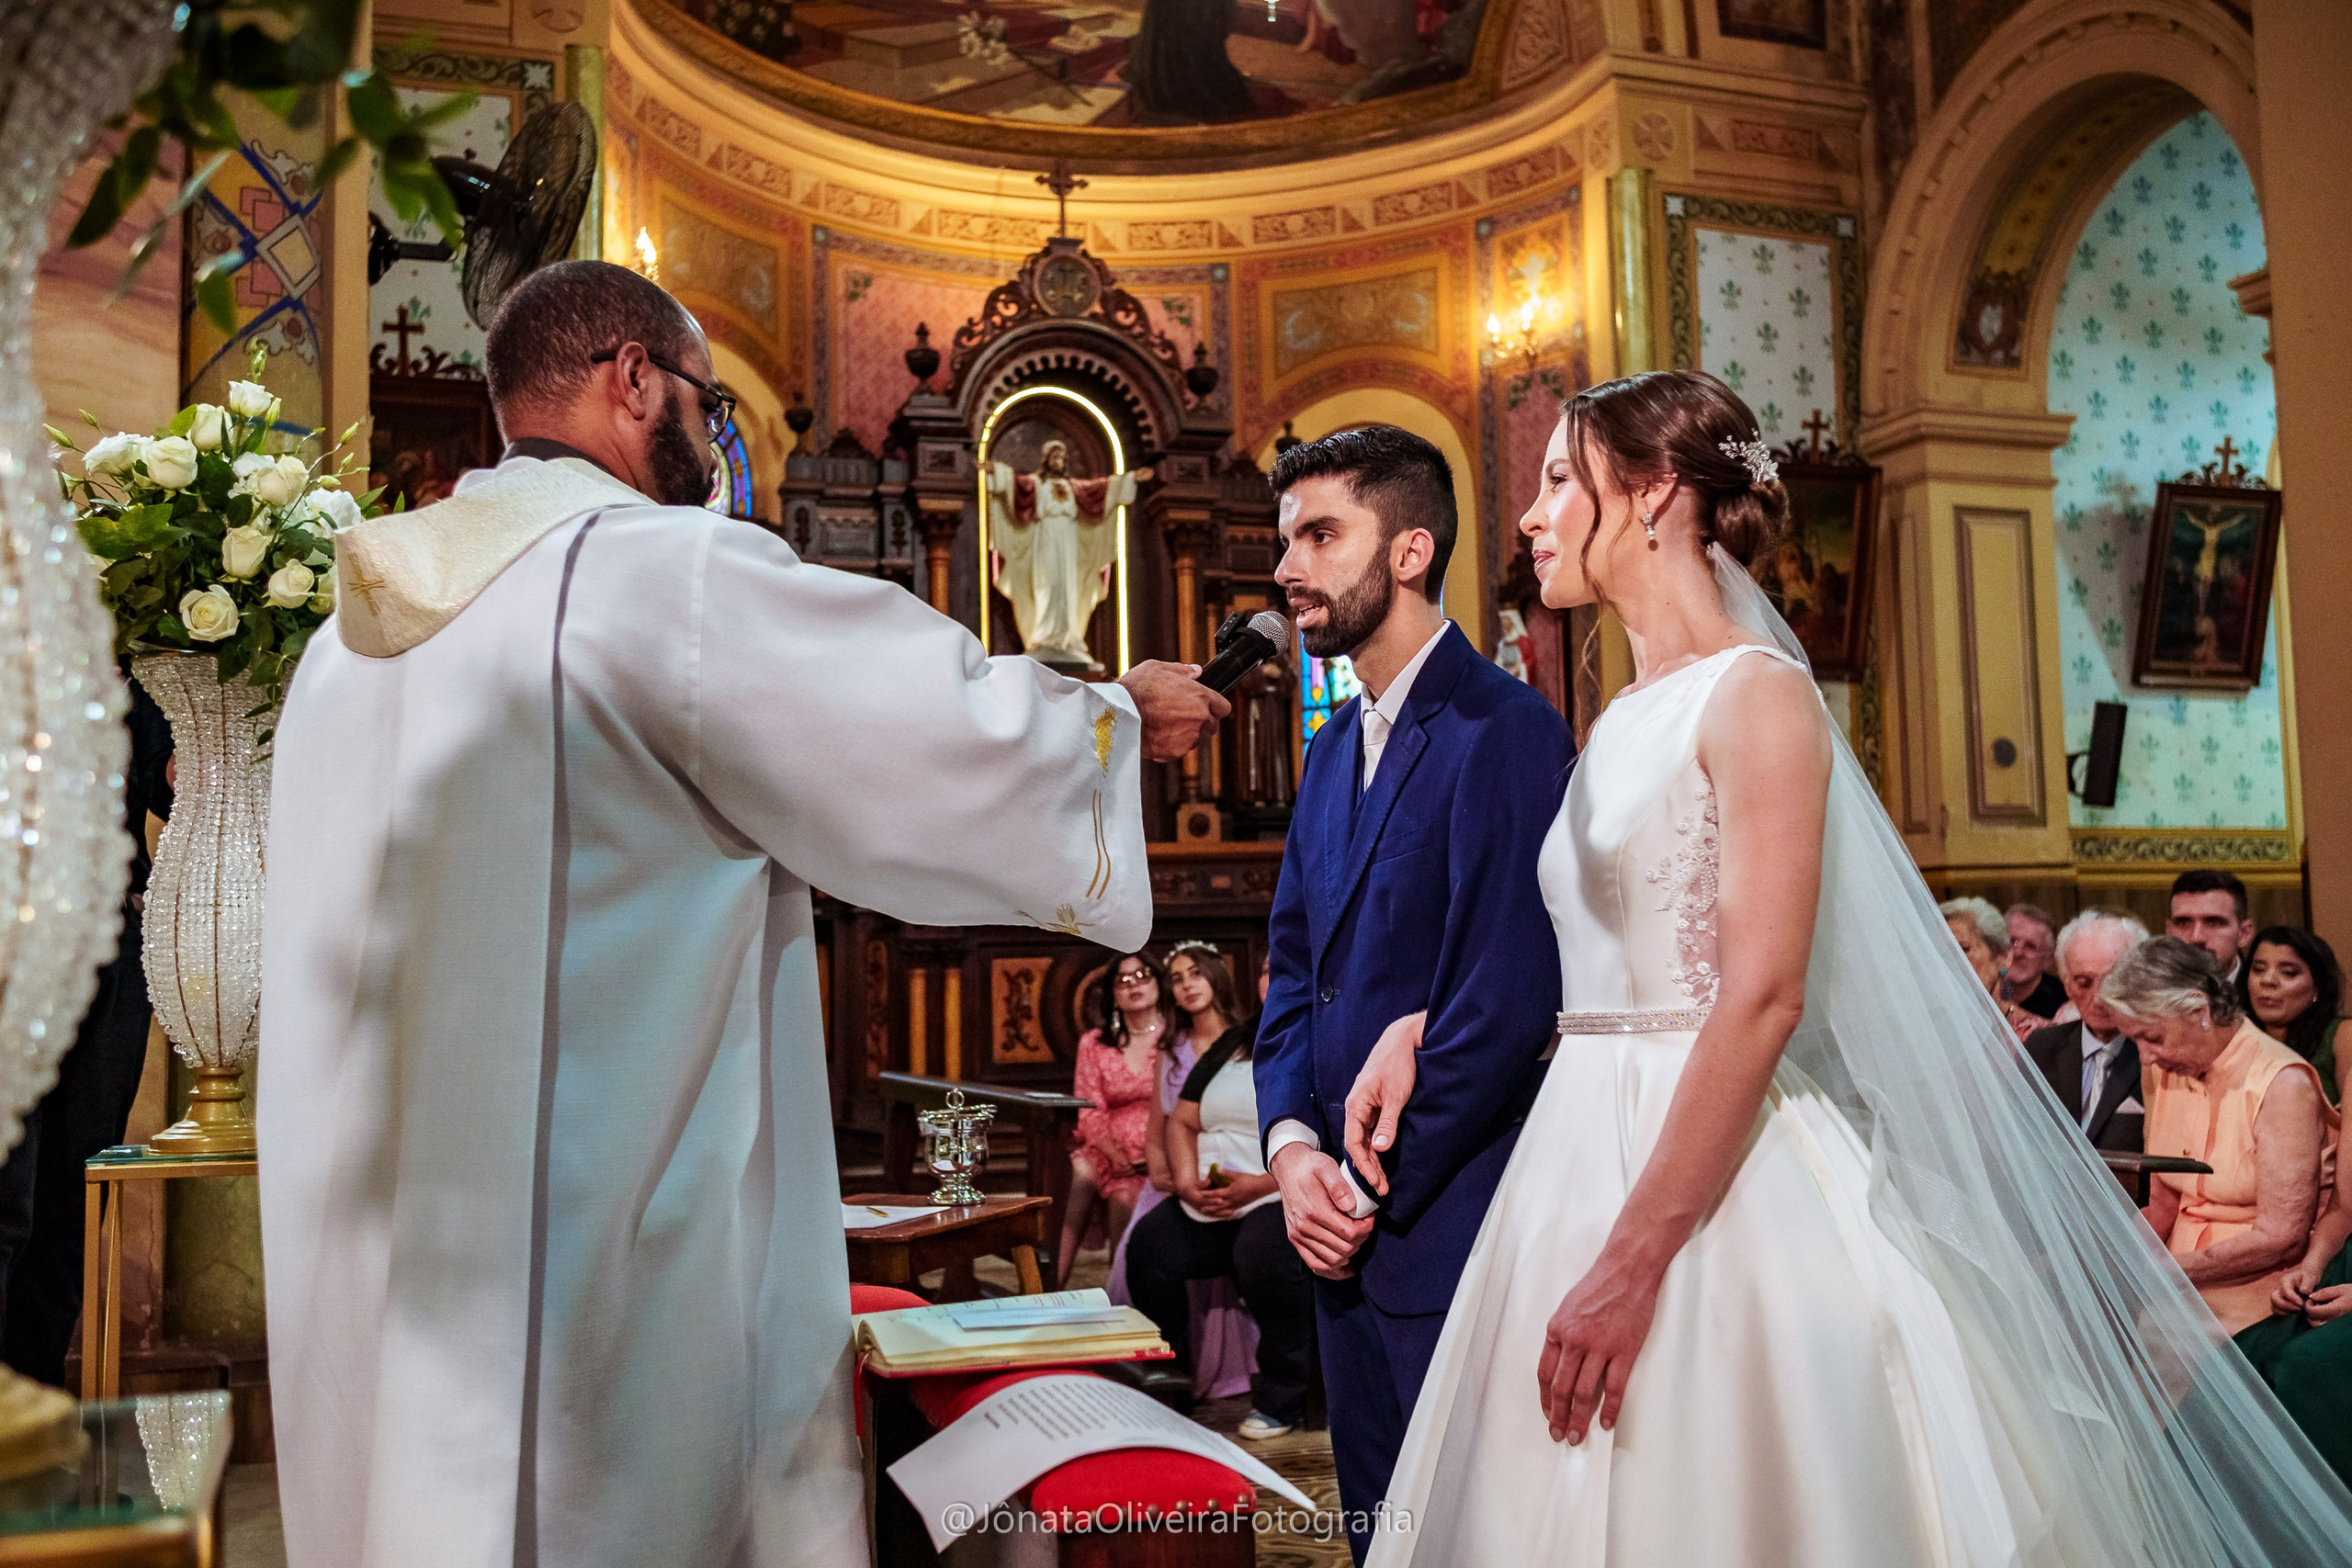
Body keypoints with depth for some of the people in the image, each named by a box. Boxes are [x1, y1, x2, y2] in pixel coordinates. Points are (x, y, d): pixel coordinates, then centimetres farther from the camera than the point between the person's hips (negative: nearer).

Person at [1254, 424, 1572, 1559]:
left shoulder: (1505, 732, -14)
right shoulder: (1334, 748, 13)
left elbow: (1509, 1001, -20)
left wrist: (1379, 1189, -13)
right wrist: (1292, 1148, -2)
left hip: (1453, 1219, -8)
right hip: (1344, 1224, 8)